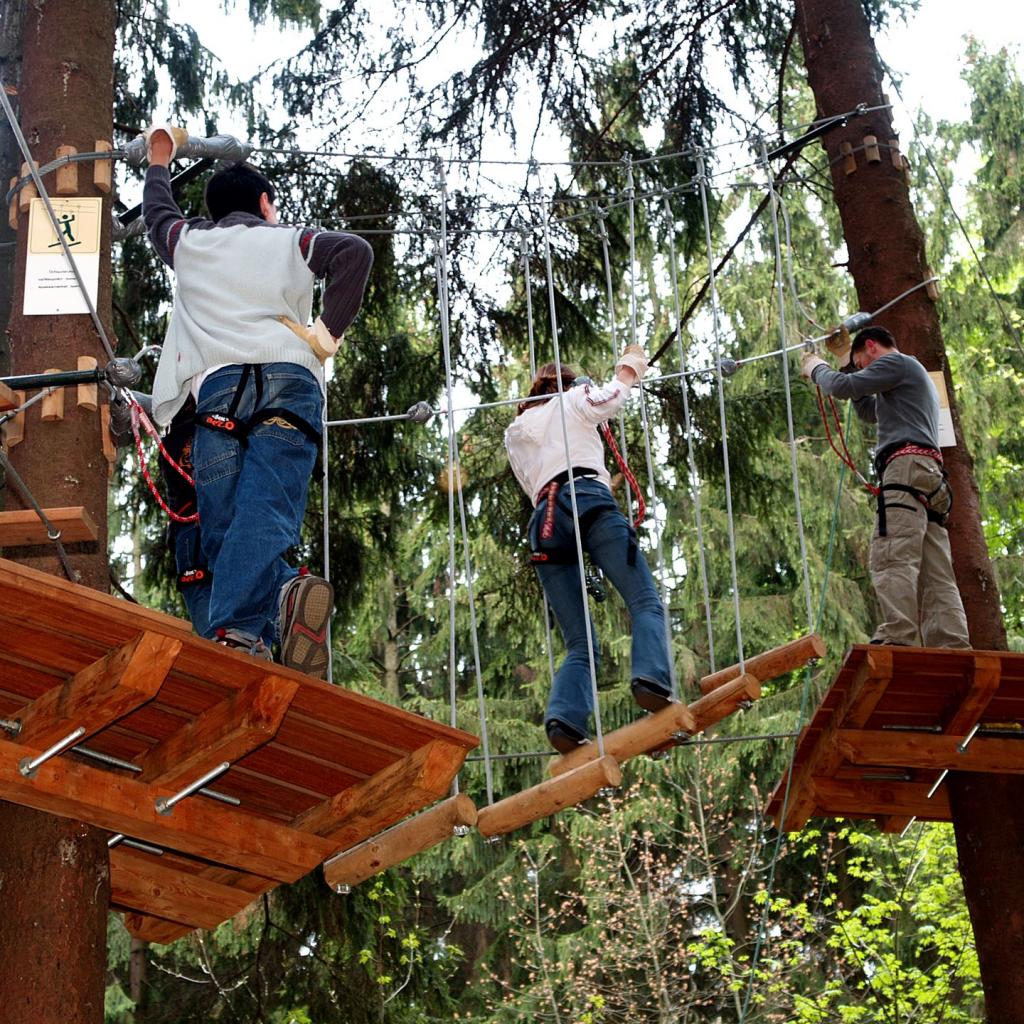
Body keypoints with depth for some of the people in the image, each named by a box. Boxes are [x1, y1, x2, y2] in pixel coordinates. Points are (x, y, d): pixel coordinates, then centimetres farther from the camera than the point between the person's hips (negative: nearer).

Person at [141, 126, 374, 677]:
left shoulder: (190, 243, 29)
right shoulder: (291, 240, 23)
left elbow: (157, 213, 53)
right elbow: (355, 250, 3)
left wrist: (159, 162, 72)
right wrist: (330, 332, 6)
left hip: (218, 386, 0)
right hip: (291, 380, 0)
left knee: (223, 528, -9)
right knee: (265, 515, -18)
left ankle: (283, 594, -39)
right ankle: (233, 627, -44)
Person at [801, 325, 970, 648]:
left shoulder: (897, 362, 6)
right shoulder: (914, 378, 36)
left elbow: (843, 387, -1)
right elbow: (867, 410, 45)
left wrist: (816, 368, 19)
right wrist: (845, 363, 44)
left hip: (907, 466, -10)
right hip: (931, 476, 10)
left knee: (893, 558, -21)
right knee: (936, 570, -1)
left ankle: (897, 637, -33)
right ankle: (952, 646, -10)